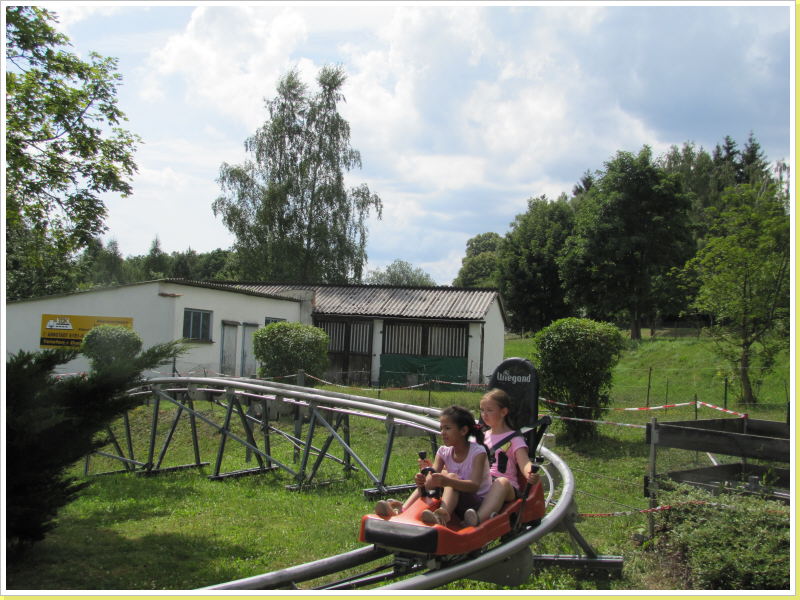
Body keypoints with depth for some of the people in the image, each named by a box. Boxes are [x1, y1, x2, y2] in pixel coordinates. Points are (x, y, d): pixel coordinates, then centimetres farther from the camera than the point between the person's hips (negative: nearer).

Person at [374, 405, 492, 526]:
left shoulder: (478, 452, -14)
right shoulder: (444, 451, 3)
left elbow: (475, 486, -28)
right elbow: (434, 473, -12)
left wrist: (446, 481, -45)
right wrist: (423, 480, -37)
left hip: (478, 503, -6)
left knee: (452, 476, -28)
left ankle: (442, 514, -53)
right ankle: (402, 509, -29)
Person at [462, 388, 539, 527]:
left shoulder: (514, 439, 6)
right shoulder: (482, 436, 22)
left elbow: (524, 463, -10)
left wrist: (531, 475, -35)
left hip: (506, 484, -4)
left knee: (502, 482, -40)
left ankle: (479, 518, -64)